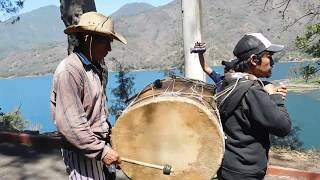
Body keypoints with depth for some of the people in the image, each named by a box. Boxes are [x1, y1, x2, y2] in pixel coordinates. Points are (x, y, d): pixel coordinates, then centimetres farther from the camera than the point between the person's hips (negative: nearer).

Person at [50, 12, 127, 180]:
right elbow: (69, 123, -25)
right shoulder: (69, 70, -21)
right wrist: (101, 150, -22)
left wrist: (105, 144, 15)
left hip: (97, 145, 9)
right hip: (82, 153, -8)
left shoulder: (93, 67, 8)